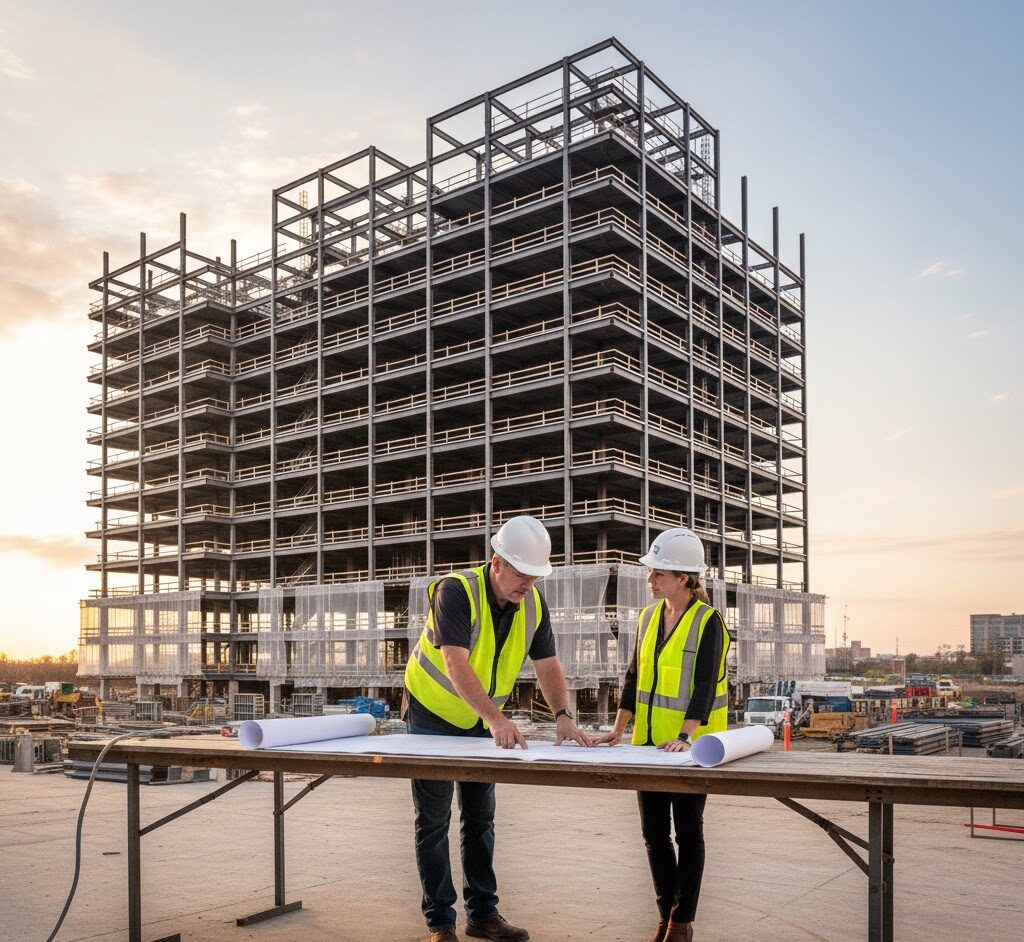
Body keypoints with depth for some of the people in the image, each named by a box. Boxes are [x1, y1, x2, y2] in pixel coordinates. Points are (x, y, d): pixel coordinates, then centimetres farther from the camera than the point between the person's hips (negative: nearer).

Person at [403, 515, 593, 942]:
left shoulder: (533, 603, -8)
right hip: (433, 715, -6)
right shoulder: (456, 591, -28)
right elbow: (456, 664, -38)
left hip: (481, 721, 6)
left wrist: (563, 715, -22)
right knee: (434, 822, 1)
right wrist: (497, 718, -48)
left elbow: (547, 665, -5)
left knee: (481, 819, 13)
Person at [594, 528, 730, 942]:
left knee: (687, 831, 6)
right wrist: (618, 729, 3)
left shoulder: (708, 621, -11)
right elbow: (634, 675, 10)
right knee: (653, 831, 11)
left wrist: (685, 736, -30)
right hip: (649, 740, 6)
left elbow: (705, 686, -18)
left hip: (691, 745, -6)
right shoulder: (648, 616, 7)